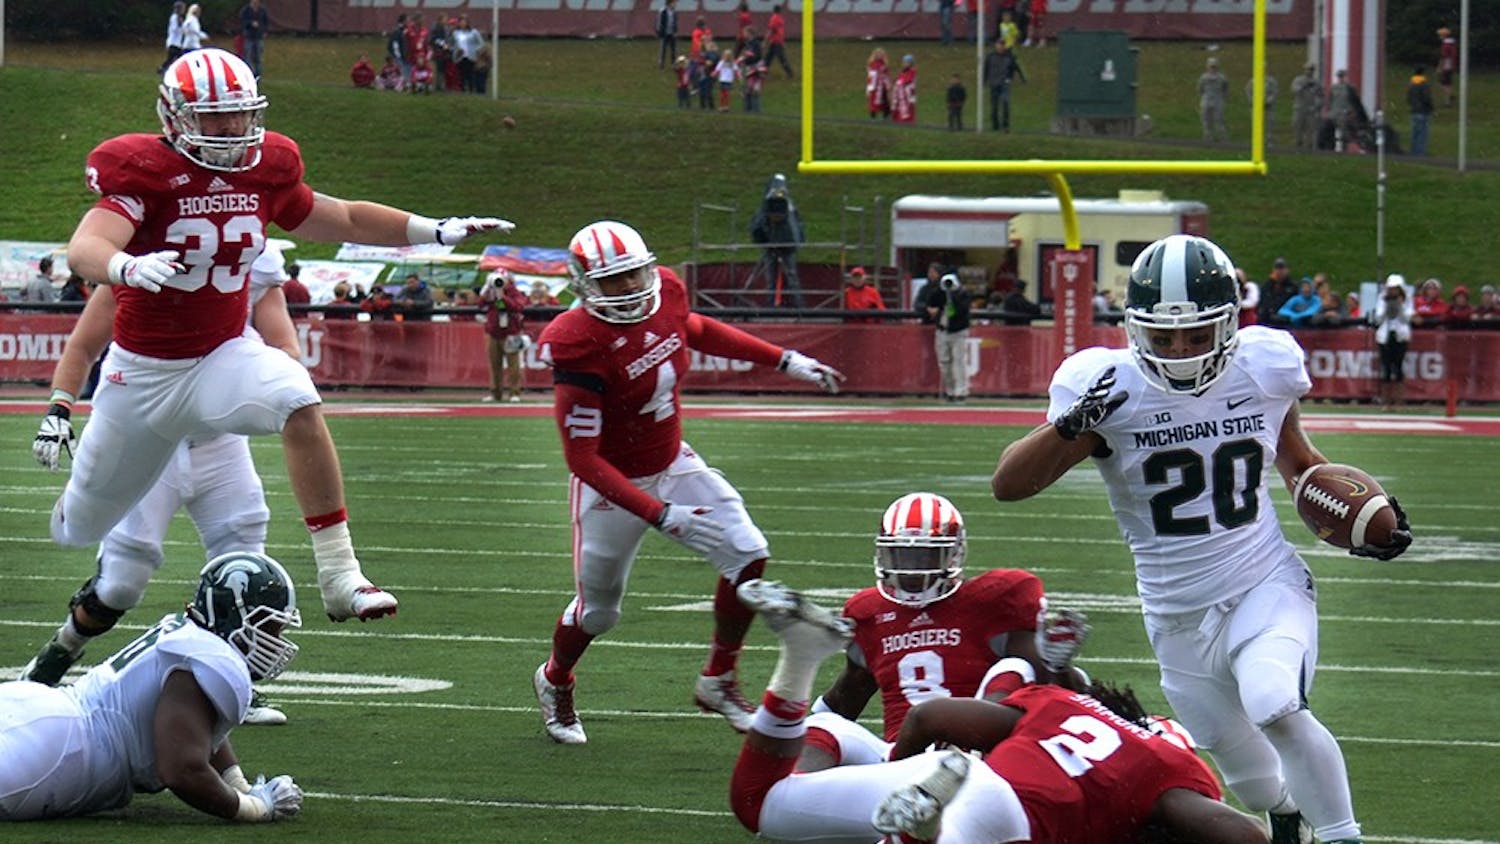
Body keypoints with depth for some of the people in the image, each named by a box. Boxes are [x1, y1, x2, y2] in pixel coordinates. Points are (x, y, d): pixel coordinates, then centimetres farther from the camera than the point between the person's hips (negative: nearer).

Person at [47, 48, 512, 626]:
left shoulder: (264, 170, -2)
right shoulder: (144, 171, -18)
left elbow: (343, 220, 14)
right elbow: (83, 250, -33)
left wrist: (436, 231, 7)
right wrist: (128, 266, -56)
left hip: (224, 356, 2)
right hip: (144, 369, -2)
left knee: (299, 404, -32)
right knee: (83, 525, 12)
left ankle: (339, 576, -30)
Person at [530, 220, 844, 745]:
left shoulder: (664, 293, -11)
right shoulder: (580, 349, -31)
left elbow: (696, 331, 15)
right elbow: (582, 459, -29)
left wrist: (787, 362, 15)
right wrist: (659, 515, -34)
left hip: (673, 465, 6)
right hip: (613, 487, -6)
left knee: (747, 554, -9)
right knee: (598, 608, 10)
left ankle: (718, 681, 9)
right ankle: (555, 683, 43)